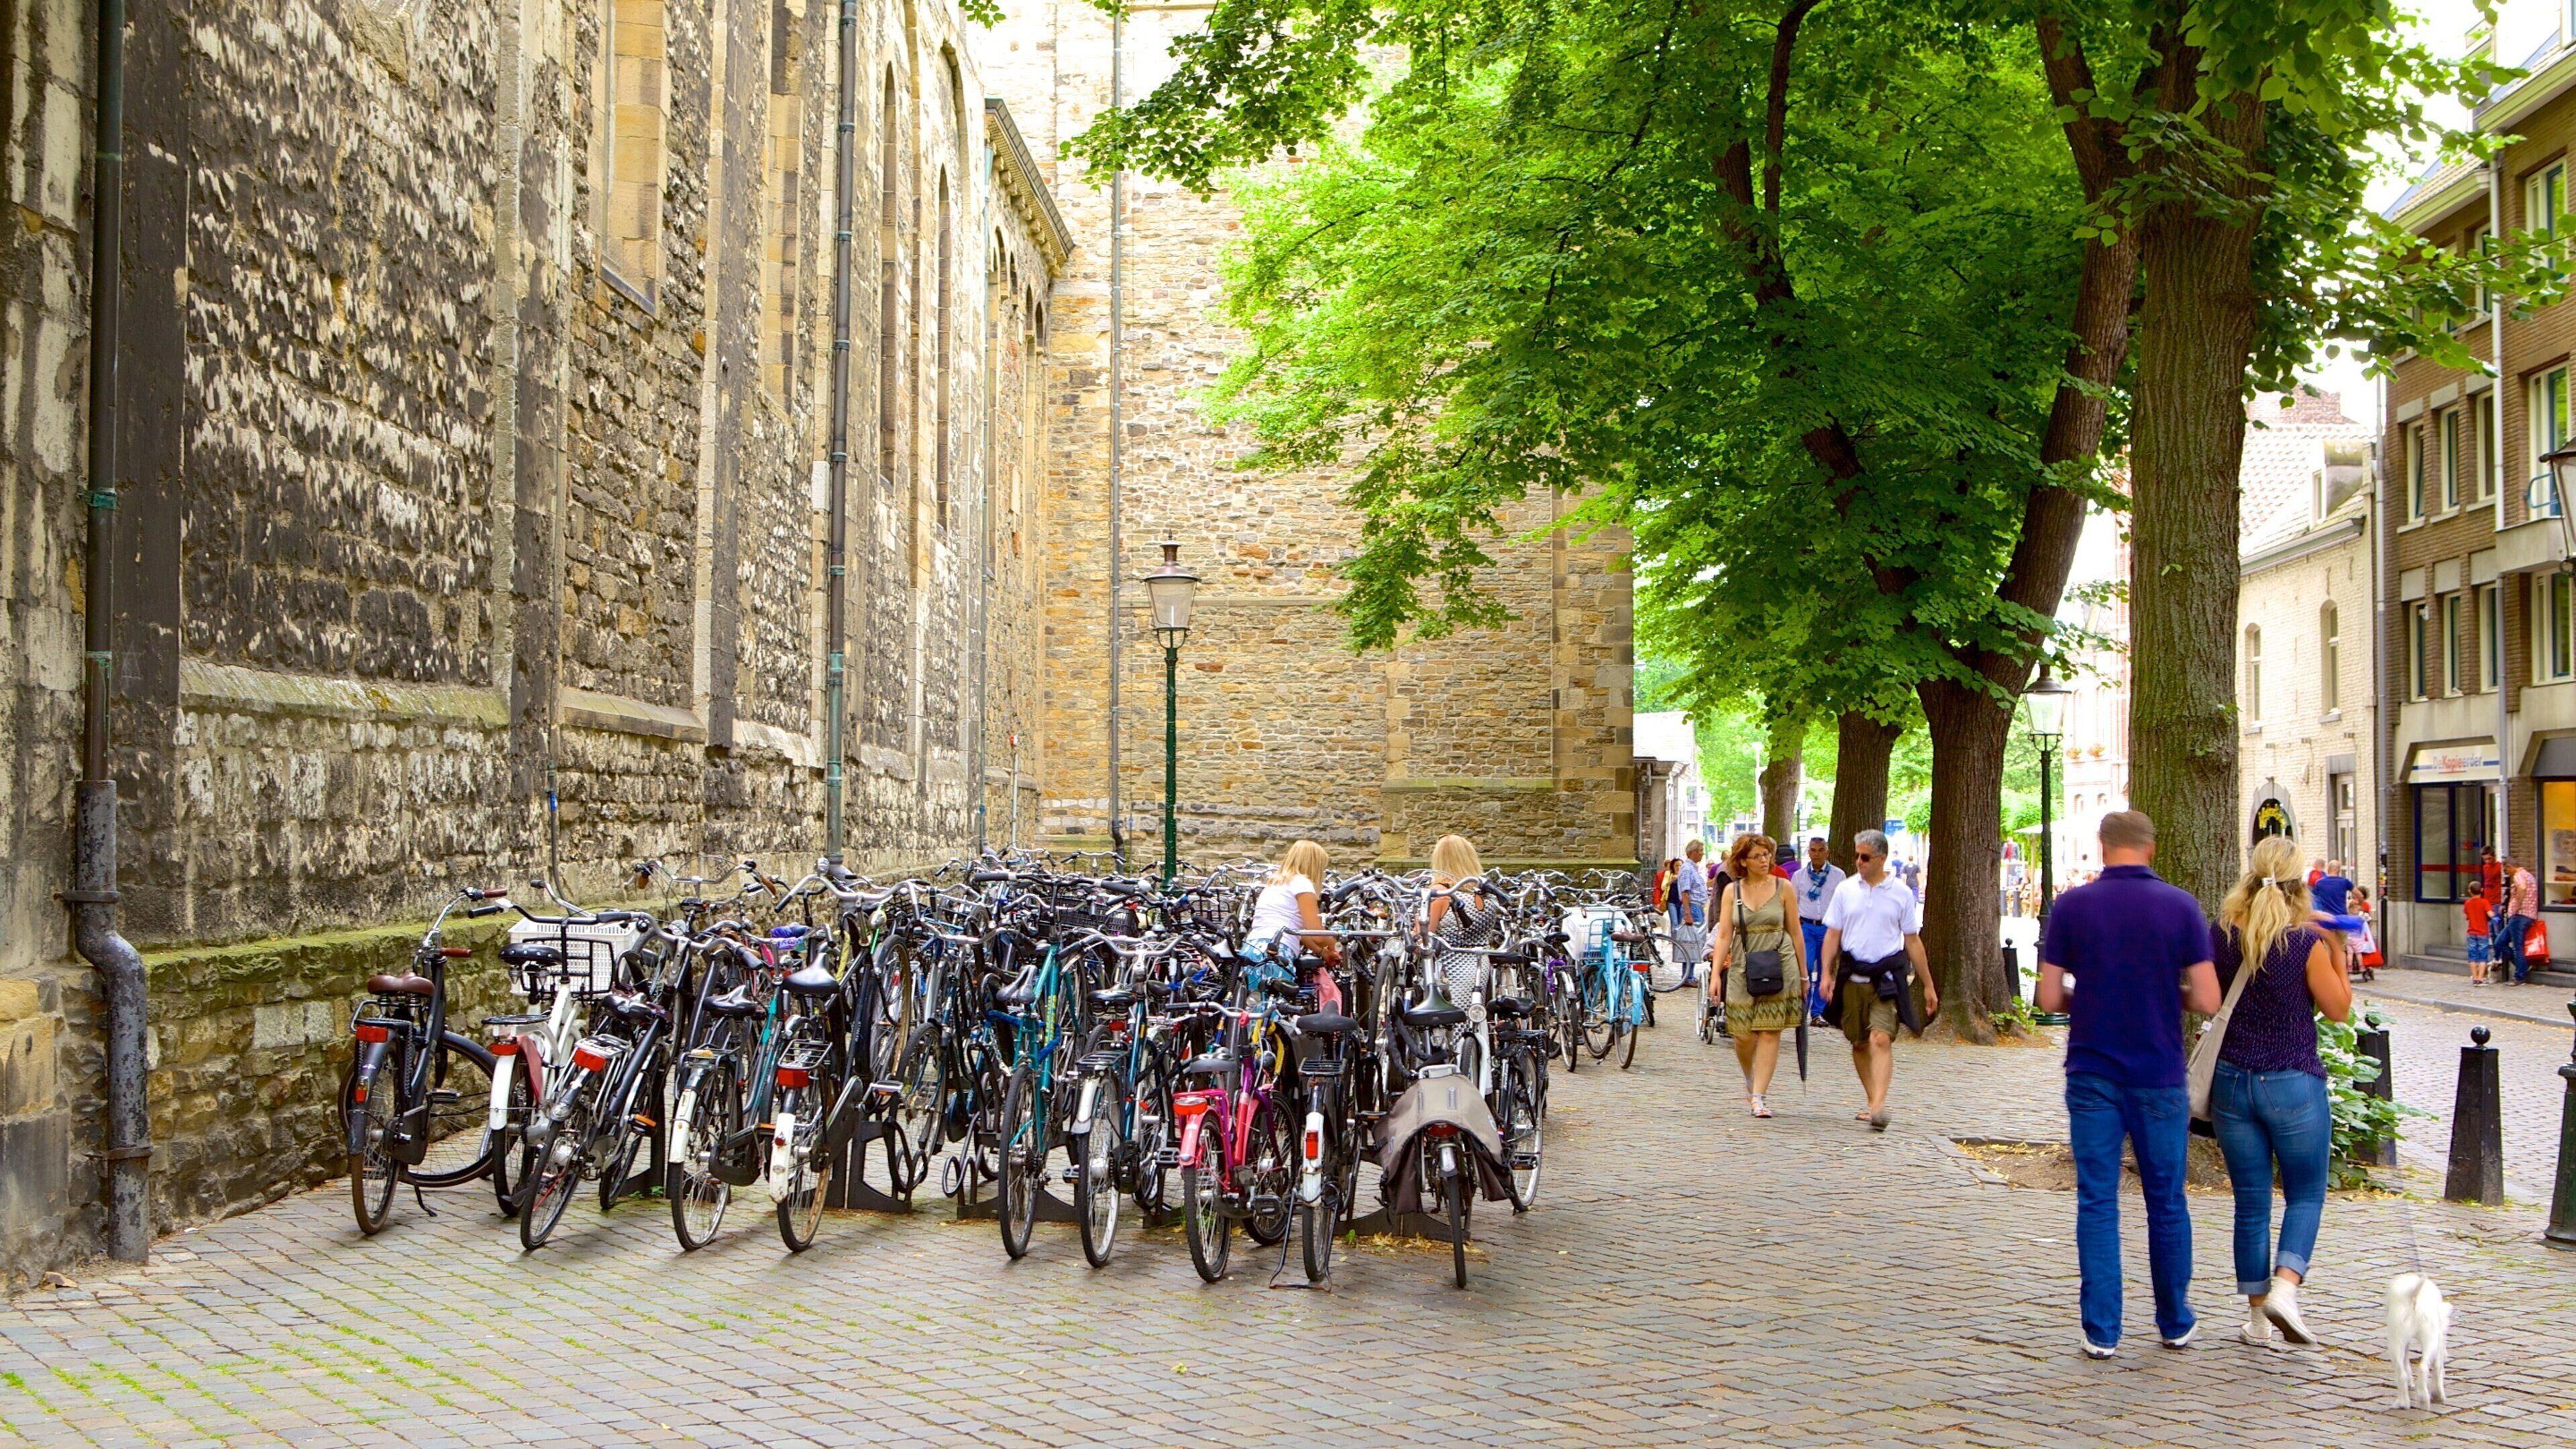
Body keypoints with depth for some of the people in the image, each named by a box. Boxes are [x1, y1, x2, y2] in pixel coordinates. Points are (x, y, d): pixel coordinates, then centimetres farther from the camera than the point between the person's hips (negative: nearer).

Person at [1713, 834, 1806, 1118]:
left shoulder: (1782, 888, 3)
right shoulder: (1732, 891, 5)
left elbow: (1795, 934, 6)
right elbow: (1723, 935, 2)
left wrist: (1803, 975, 8)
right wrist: (1716, 973, -7)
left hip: (1779, 967, -1)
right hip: (1742, 969, 1)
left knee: (1770, 1033, -7)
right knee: (1744, 1036, 1)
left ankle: (1759, 1097, -4)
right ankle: (1750, 1082, 30)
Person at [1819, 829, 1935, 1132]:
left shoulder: (1901, 893, 3)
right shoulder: (1846, 890, 6)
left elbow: (1913, 940, 8)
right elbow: (1833, 935, 10)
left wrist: (1928, 985, 10)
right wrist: (1827, 974, 0)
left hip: (1887, 977, -3)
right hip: (1852, 976, 3)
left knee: (1881, 1039, -17)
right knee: (1859, 1043, 9)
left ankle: (1879, 1107, -25)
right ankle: (1873, 1101, 23)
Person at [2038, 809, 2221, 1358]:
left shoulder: (2071, 906, -4)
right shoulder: (2180, 906, -5)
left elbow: (2049, 997, -4)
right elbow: (2207, 1000, -7)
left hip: (2092, 1074, 0)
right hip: (2159, 1076, 0)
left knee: (2097, 1202, 5)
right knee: (2167, 1202, 14)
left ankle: (2102, 1329, 4)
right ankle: (2175, 1322, 26)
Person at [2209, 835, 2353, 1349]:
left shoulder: (2223, 936, -1)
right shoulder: (2305, 942, -12)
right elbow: (2338, 1008, -2)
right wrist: (2336, 949, 7)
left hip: (2232, 1082, 3)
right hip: (2294, 1084, -3)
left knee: (2251, 1201, 10)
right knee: (2306, 1195, 11)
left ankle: (2258, 1318, 13)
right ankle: (2285, 1290, -9)